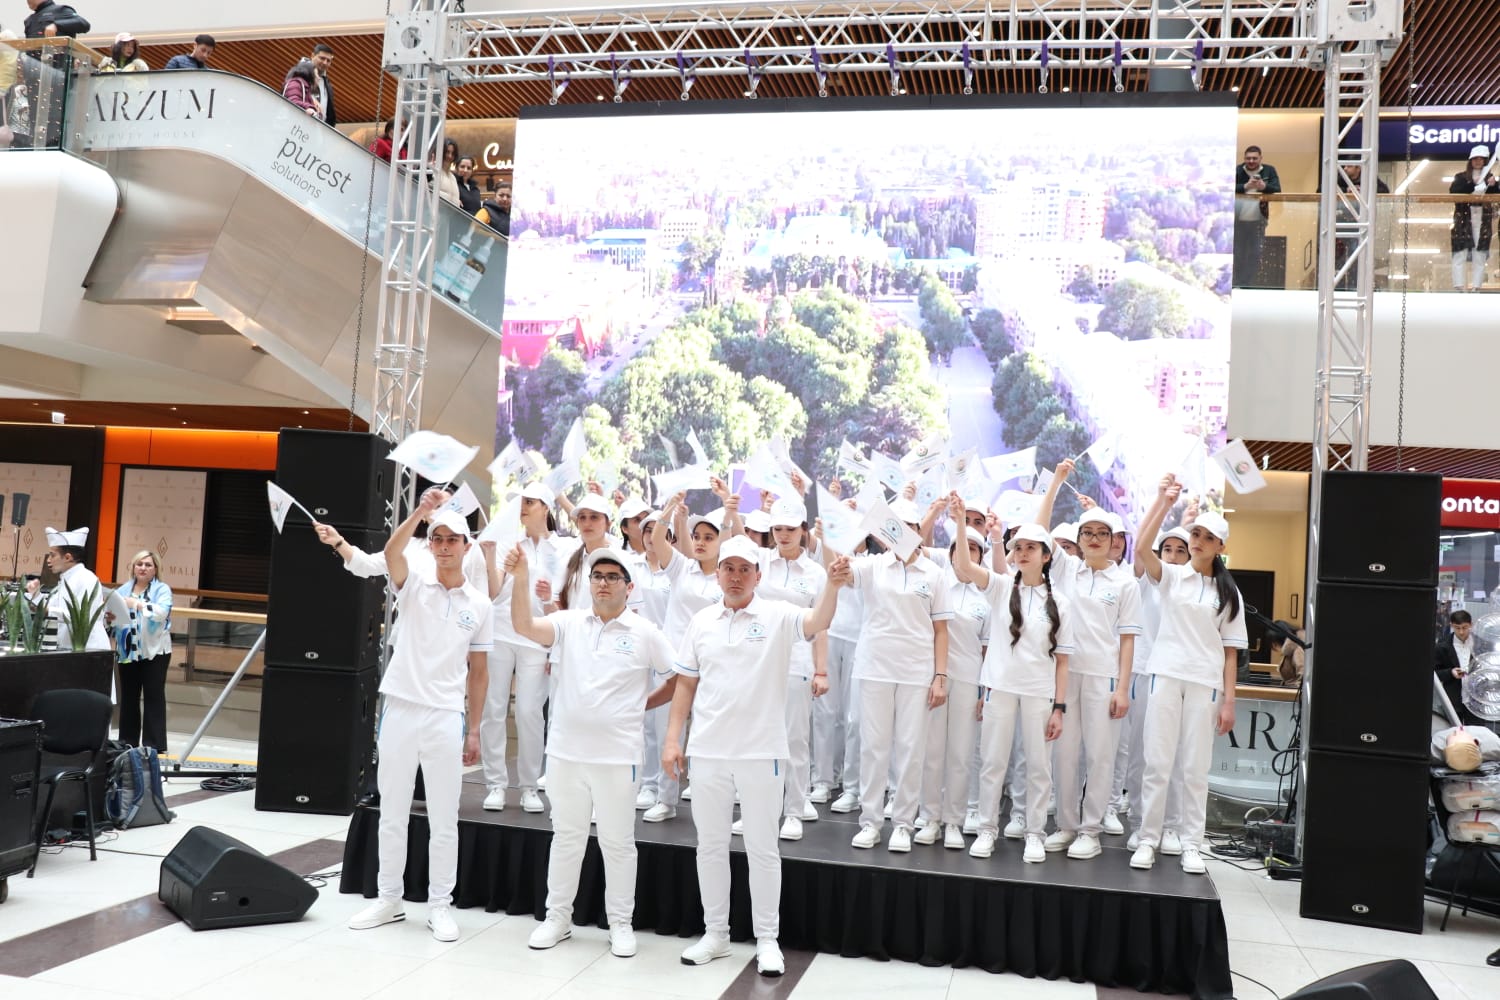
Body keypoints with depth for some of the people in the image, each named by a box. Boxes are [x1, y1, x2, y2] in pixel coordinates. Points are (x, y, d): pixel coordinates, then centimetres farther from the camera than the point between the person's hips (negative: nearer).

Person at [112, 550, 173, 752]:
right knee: (128, 697, 9)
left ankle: (154, 745, 1)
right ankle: (127, 741, 18)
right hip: (127, 651, 4)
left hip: (154, 651, -4)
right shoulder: (123, 589, 12)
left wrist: (137, 604, -26)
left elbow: (161, 612, -18)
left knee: (154, 697, -2)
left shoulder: (162, 590, 0)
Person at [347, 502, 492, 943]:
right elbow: (391, 552, -24)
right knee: (392, 813, 11)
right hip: (401, 710, 0)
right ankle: (389, 898, 25)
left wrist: (474, 730, 5)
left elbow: (478, 671, 8)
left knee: (444, 819, 6)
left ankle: (440, 904, 18)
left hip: (445, 718, 0)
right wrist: (419, 513, -41)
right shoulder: (414, 583, 0)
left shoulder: (479, 604, 4)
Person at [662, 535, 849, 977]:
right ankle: (715, 933, 26)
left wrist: (832, 585, -44)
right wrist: (672, 738, 3)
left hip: (760, 753, -3)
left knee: (762, 848, 6)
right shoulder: (701, 622, 5)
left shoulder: (778, 616, -5)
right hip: (707, 752, 3)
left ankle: (767, 939, 18)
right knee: (710, 845, 12)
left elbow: (818, 622, -25)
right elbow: (686, 684, 8)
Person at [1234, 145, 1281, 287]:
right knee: (1238, 254, 6)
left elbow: (1277, 189, -4)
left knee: (1255, 254, 3)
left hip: (1258, 219, 1)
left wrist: (1264, 186, -25)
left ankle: (1252, 285, 10)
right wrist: (1246, 186, -27)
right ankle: (1237, 285, 15)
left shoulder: (1269, 170, 4)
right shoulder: (1237, 171, 0)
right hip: (1238, 219, -1)